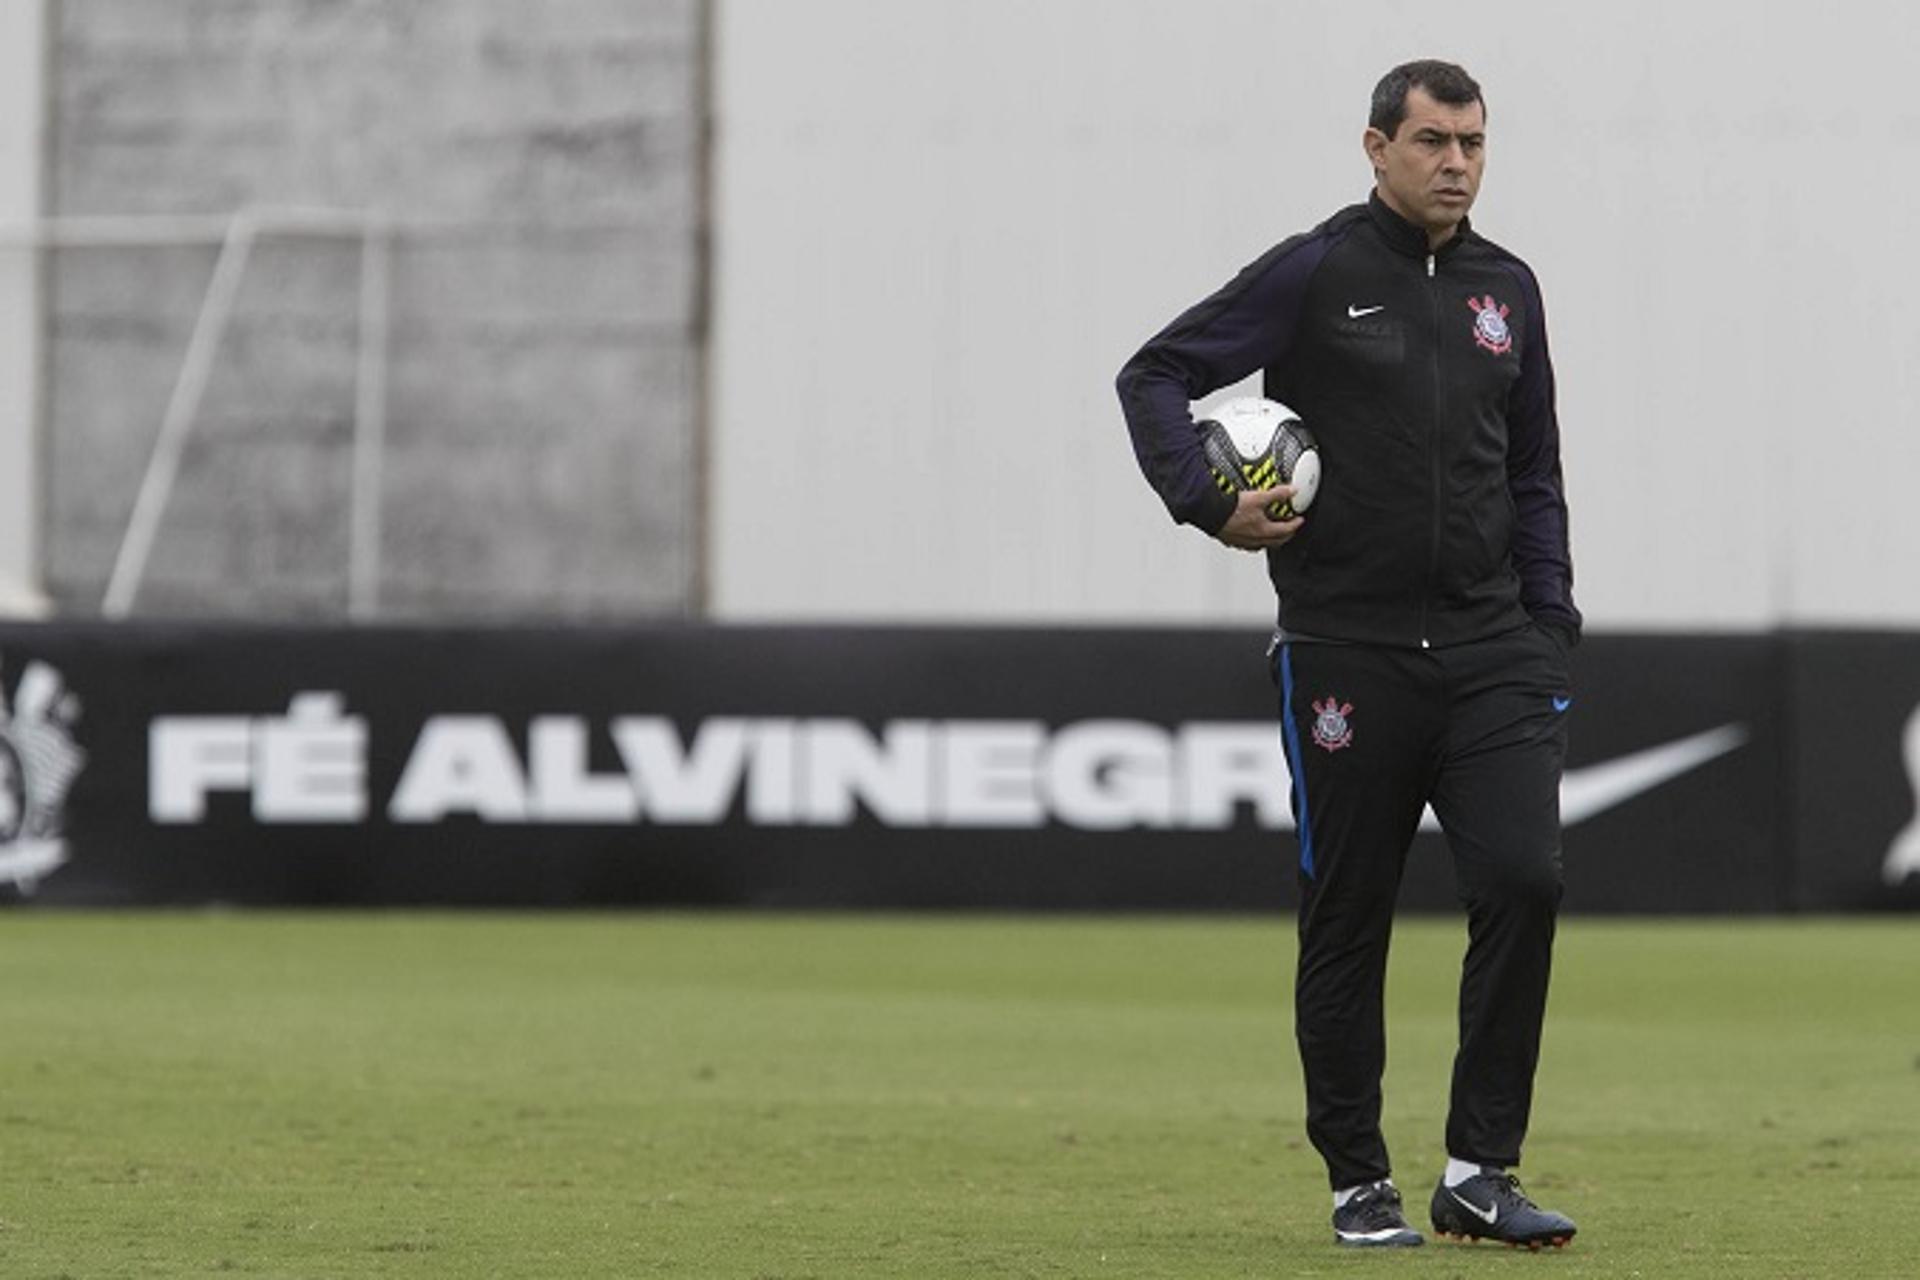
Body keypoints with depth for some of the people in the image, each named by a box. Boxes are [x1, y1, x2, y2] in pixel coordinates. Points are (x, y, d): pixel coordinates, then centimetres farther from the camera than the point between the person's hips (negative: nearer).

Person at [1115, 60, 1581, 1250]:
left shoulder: (1507, 289, 12)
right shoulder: (1314, 273, -3)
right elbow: (1155, 373, -2)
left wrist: (1550, 618, 11)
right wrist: (1209, 503, -14)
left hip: (1488, 648, 3)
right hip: (1346, 651, -3)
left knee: (1523, 878, -12)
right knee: (1346, 918, 3)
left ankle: (1480, 1170, -4)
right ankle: (1360, 1185, 15)